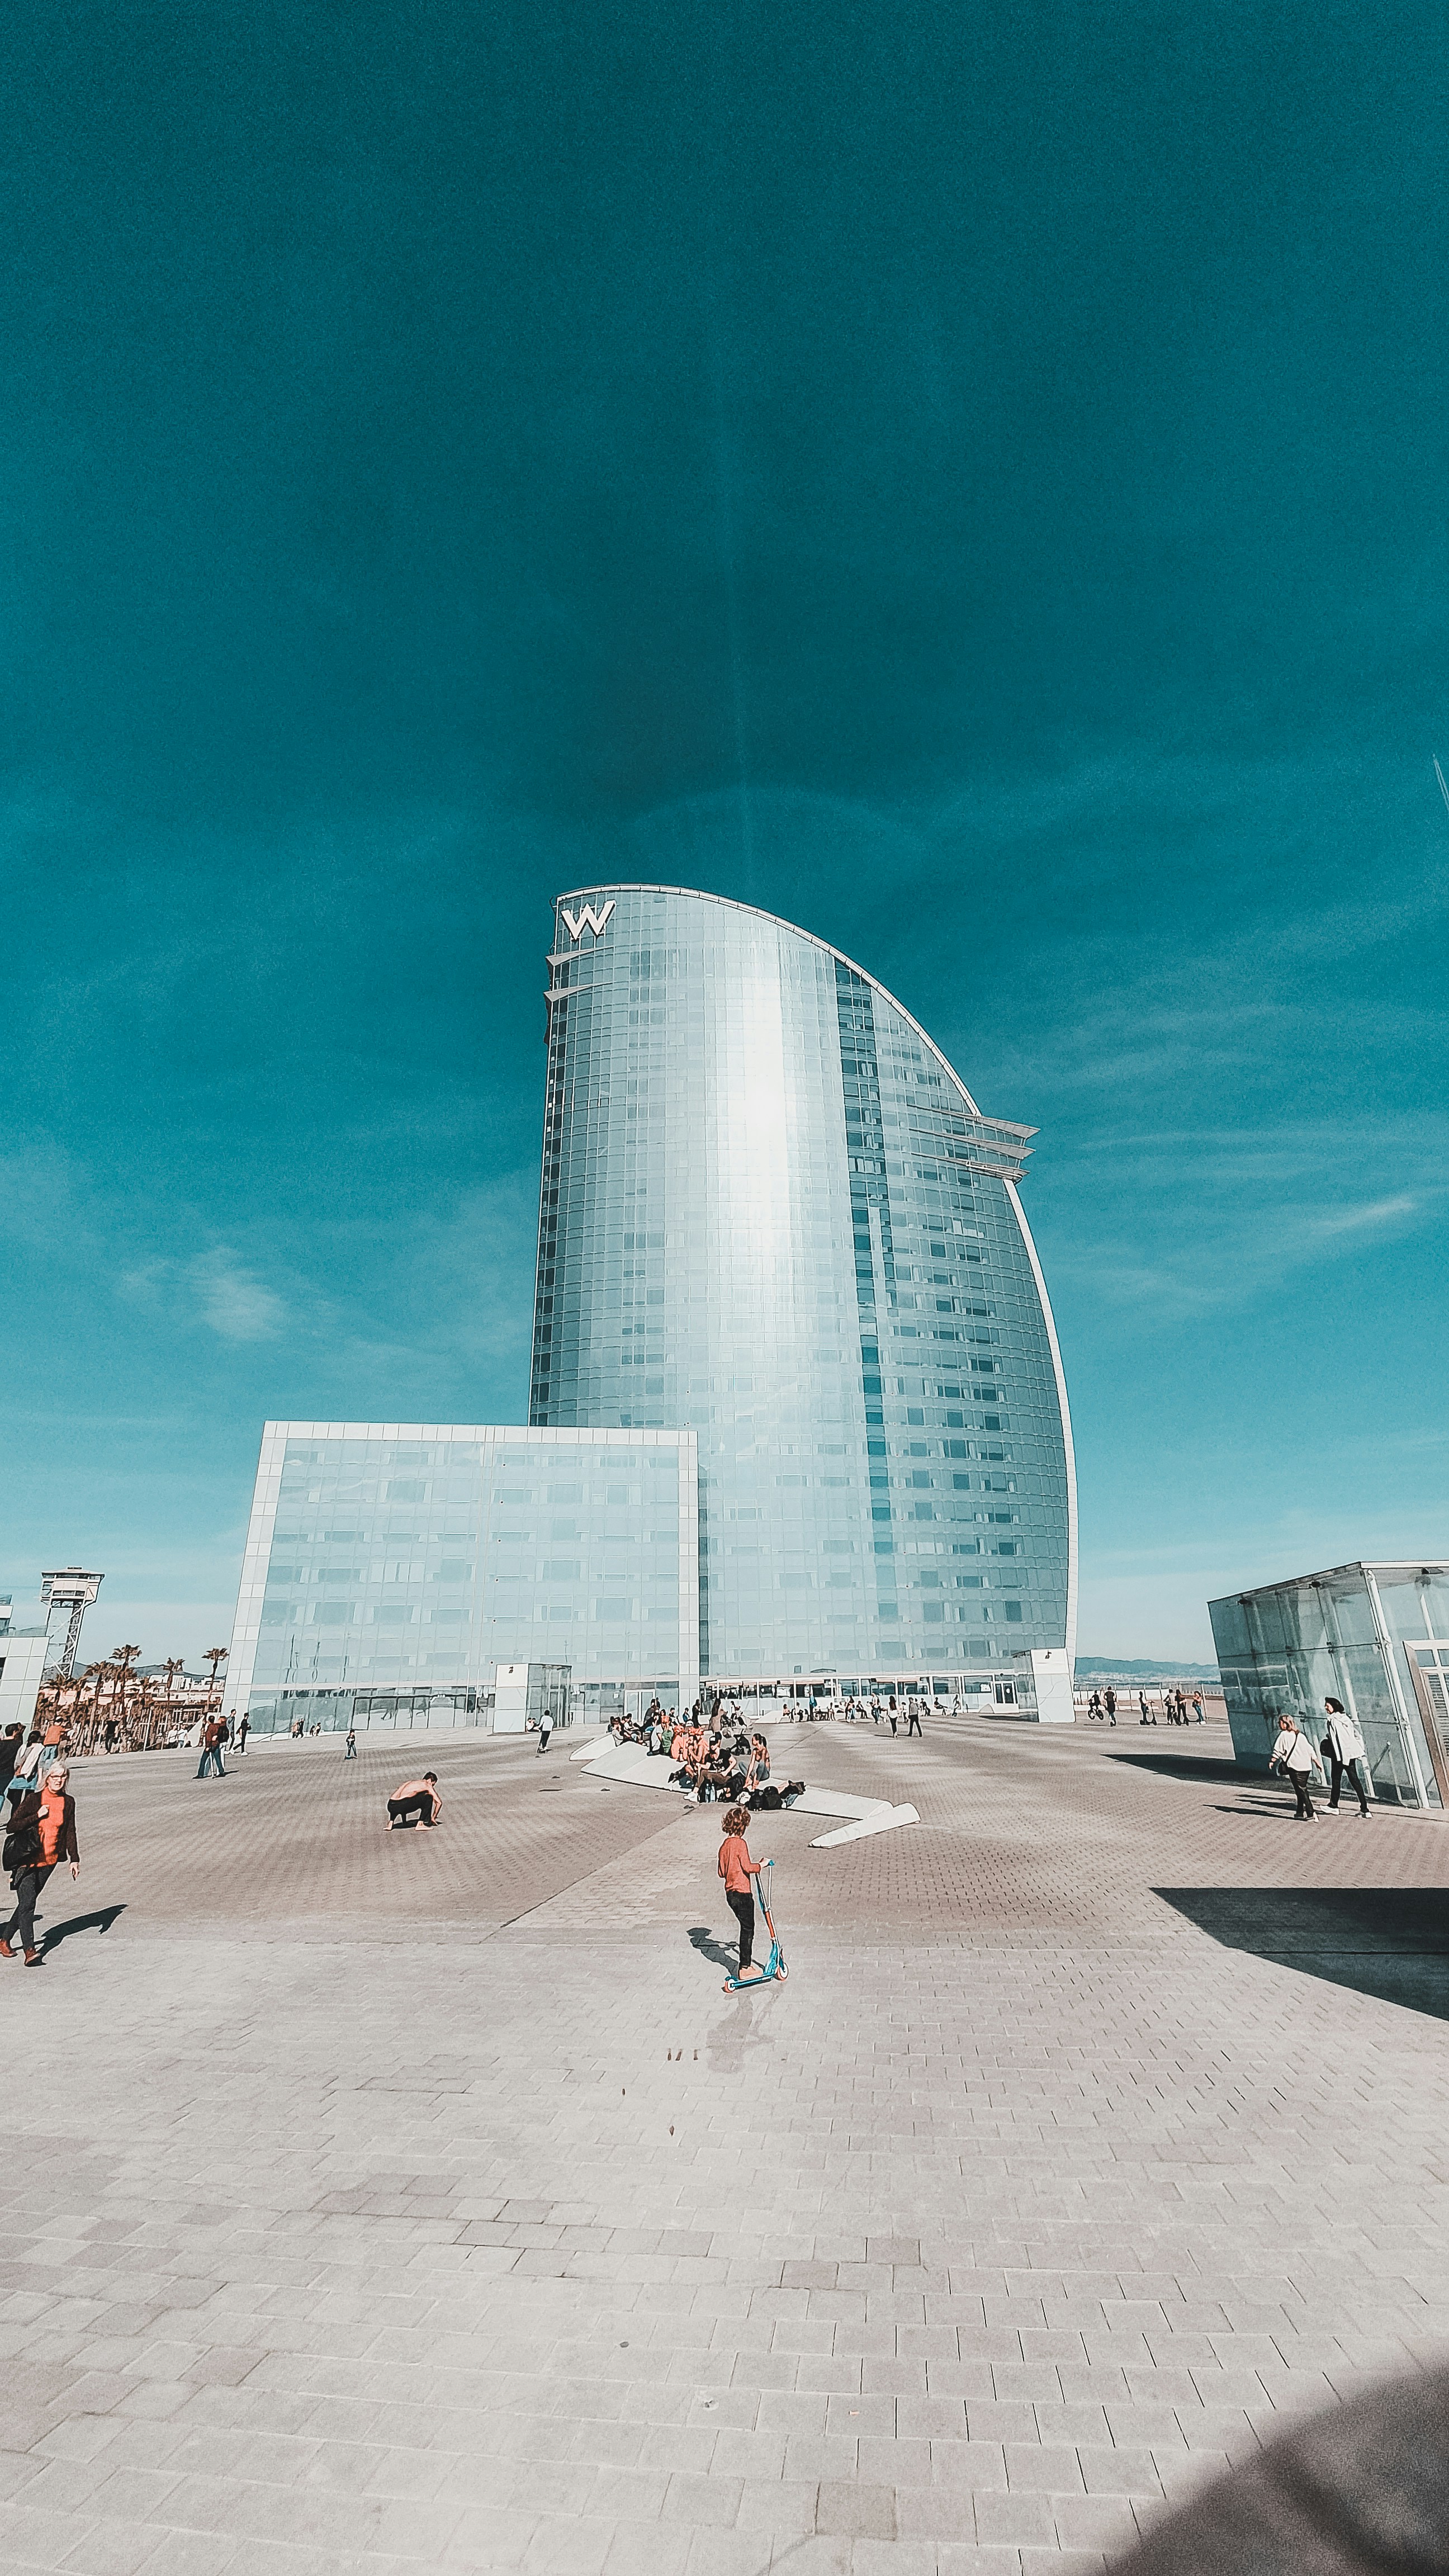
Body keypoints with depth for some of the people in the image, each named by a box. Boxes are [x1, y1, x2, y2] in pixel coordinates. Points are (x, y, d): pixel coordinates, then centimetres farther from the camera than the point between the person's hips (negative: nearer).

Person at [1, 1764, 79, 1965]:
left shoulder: (68, 1802, 4)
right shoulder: (33, 1799, -8)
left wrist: (74, 1859, 7)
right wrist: (37, 1816, -19)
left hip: (49, 1861, 4)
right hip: (28, 1860, -4)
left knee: (27, 1903, 10)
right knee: (27, 1904, -11)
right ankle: (30, 1950, -12)